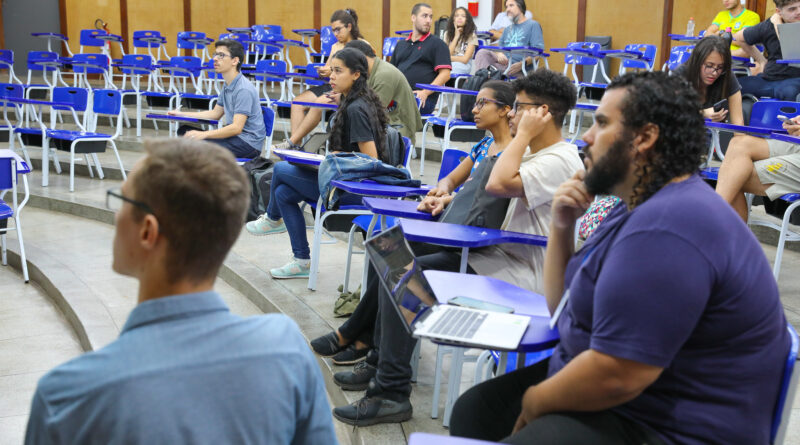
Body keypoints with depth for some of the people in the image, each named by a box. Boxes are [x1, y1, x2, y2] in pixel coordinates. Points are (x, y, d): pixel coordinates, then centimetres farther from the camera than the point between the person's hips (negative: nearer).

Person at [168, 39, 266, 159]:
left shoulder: (244, 89, -20)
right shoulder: (227, 85, 12)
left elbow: (236, 128, -27)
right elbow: (215, 113, 24)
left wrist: (203, 134, -32)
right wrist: (181, 114, 19)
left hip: (249, 142, -10)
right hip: (234, 135, 10)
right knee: (185, 131, 7)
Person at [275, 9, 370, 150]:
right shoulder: (335, 46, 24)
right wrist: (322, 71, -1)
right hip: (331, 86, 8)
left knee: (318, 104, -32)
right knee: (297, 102, -15)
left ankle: (292, 142, -27)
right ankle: (296, 145, -23)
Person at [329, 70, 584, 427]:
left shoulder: (559, 161, -18)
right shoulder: (532, 153, 15)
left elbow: (498, 185, -33)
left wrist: (524, 134, -20)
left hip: (518, 276, -10)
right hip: (496, 256, 10)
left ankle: (391, 394, -11)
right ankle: (381, 362, 17)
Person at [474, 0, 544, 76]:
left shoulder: (533, 25, 6)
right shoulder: (507, 29, 29)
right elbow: (499, 46, 21)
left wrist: (522, 64, -23)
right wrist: (499, 54, -7)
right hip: (504, 61, 6)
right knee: (483, 52, -22)